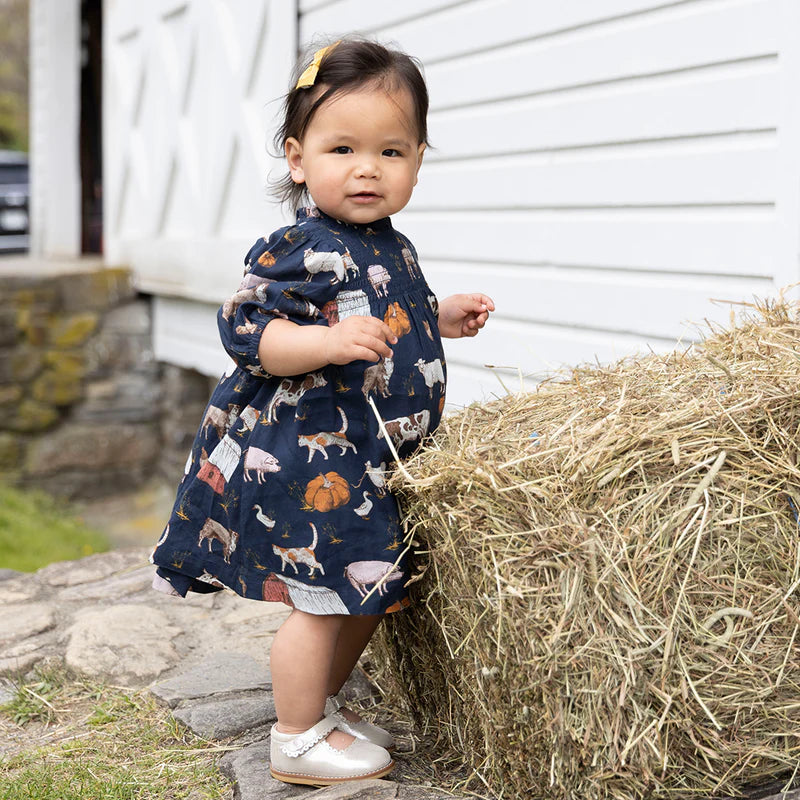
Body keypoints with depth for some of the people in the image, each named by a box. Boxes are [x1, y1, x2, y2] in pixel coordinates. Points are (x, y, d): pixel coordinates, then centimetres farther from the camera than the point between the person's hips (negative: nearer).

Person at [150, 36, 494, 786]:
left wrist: (441, 317, 16)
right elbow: (247, 332, -23)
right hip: (306, 459, -9)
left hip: (367, 462, 10)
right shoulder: (299, 251, -17)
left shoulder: (391, 248, 11)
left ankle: (324, 704, 38)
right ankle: (296, 740, 15)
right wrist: (329, 341, -35)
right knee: (324, 599, -3)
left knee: (368, 591, 18)